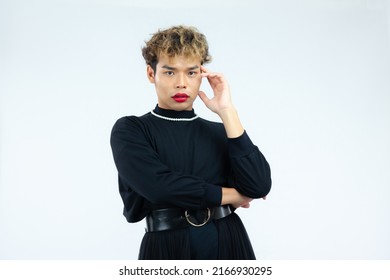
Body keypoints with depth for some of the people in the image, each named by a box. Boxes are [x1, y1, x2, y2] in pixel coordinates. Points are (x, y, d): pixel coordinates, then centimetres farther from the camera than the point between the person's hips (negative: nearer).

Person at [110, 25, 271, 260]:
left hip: (228, 243, 3)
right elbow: (158, 185, -19)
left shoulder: (220, 132, 7)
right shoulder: (129, 131, -2)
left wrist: (226, 111, -8)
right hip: (167, 247, -3)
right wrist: (232, 195, -8)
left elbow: (260, 186, -9)